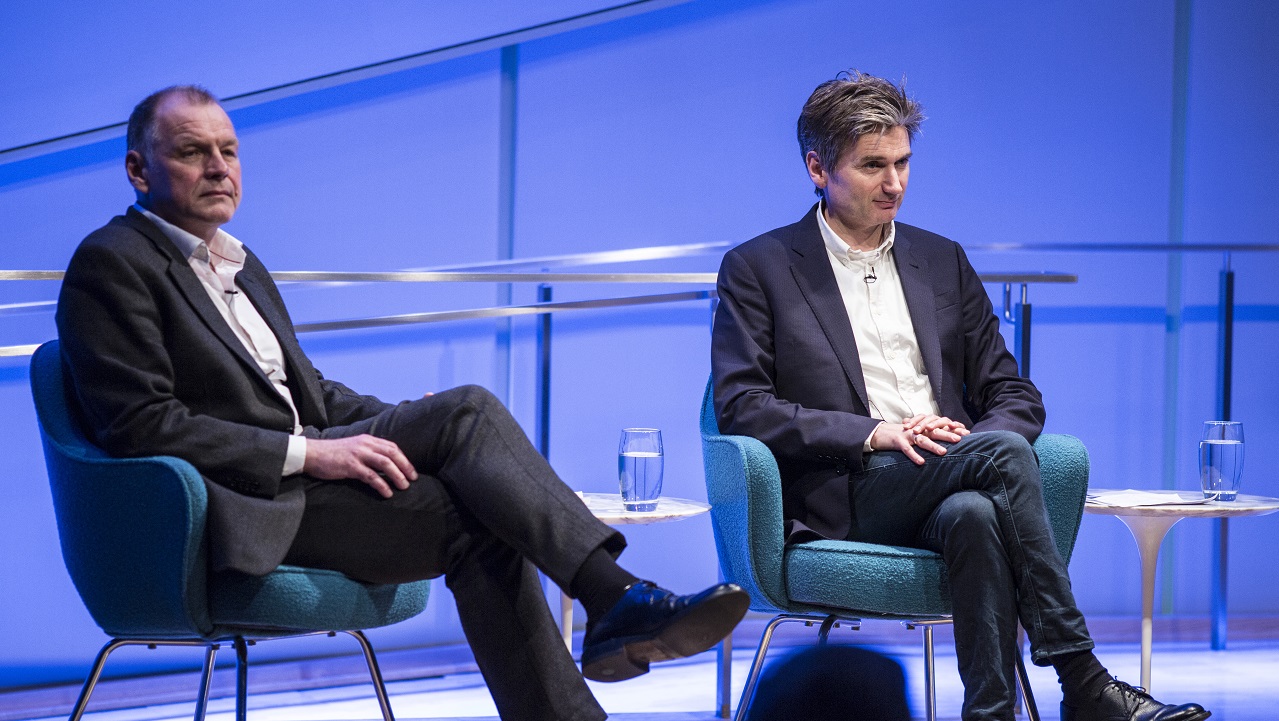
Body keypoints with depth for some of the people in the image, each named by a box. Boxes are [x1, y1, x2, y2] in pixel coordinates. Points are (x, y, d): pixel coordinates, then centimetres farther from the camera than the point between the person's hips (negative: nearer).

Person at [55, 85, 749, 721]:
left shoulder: (240, 265, 24)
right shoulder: (112, 262, -5)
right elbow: (140, 425, -15)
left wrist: (398, 425, 4)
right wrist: (307, 453, -19)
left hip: (300, 478, 8)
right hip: (245, 515, -8)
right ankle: (617, 599, -22)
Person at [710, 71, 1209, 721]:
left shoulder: (942, 261, 22)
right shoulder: (757, 270, 9)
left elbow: (1015, 396, 19)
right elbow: (742, 408, -2)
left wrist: (970, 442, -6)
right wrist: (873, 434, -15)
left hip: (953, 489, 3)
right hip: (844, 504, -3)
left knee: (973, 515, -36)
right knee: (1004, 453, -31)